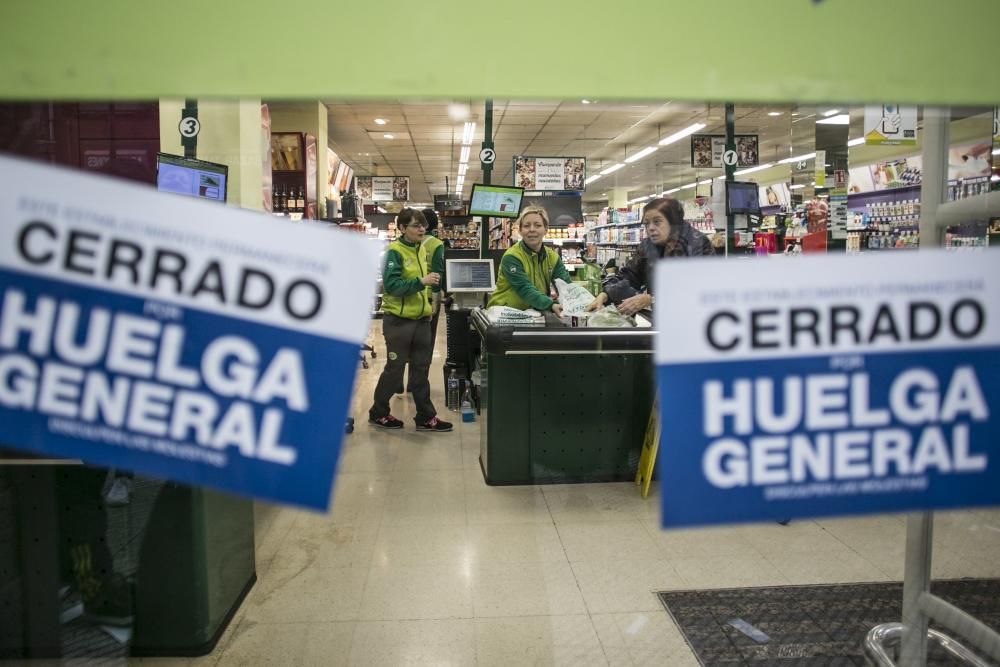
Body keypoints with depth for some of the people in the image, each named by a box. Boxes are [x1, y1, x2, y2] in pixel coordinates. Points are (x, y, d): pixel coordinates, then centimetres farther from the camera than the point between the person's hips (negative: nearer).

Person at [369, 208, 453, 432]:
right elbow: (391, 285, -24)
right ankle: (377, 413, 21)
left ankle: (426, 417, 18)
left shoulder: (422, 249, 9)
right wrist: (421, 282, -30)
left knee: (421, 369, 11)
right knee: (395, 368, 3)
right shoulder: (394, 252, -15)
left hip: (421, 318, 7)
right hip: (398, 320, -7)